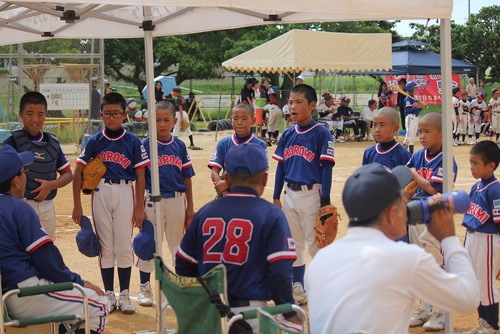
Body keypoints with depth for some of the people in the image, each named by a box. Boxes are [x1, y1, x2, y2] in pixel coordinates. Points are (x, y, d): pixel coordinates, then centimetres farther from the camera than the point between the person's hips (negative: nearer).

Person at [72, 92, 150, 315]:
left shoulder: (133, 141, 0)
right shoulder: (95, 141, 3)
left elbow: (140, 175, 0)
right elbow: (78, 172, 5)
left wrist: (139, 207, -3)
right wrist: (77, 205, 0)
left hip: (124, 192, -1)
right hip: (101, 192, 1)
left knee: (124, 246, 2)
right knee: (105, 246, 7)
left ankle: (124, 294, 11)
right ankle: (109, 294, 15)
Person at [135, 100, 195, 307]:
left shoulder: (179, 146, 5)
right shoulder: (145, 145, -4)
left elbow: (187, 177, 8)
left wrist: (189, 207, 8)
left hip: (177, 200, 3)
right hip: (153, 201, -3)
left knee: (179, 243, 12)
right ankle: (144, 288, 15)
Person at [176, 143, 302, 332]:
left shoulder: (205, 213, 8)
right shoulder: (271, 216, -5)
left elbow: (184, 265, 13)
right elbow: (280, 272, -12)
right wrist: (291, 316, -4)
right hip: (249, 311, -5)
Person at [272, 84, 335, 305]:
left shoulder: (322, 133, -9)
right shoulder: (288, 135, 7)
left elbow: (327, 168, -11)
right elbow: (280, 166, 11)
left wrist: (325, 201, -14)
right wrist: (276, 197, 10)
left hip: (311, 194, -6)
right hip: (290, 194, 6)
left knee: (316, 244, 0)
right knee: (293, 245, 13)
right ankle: (298, 290, 24)